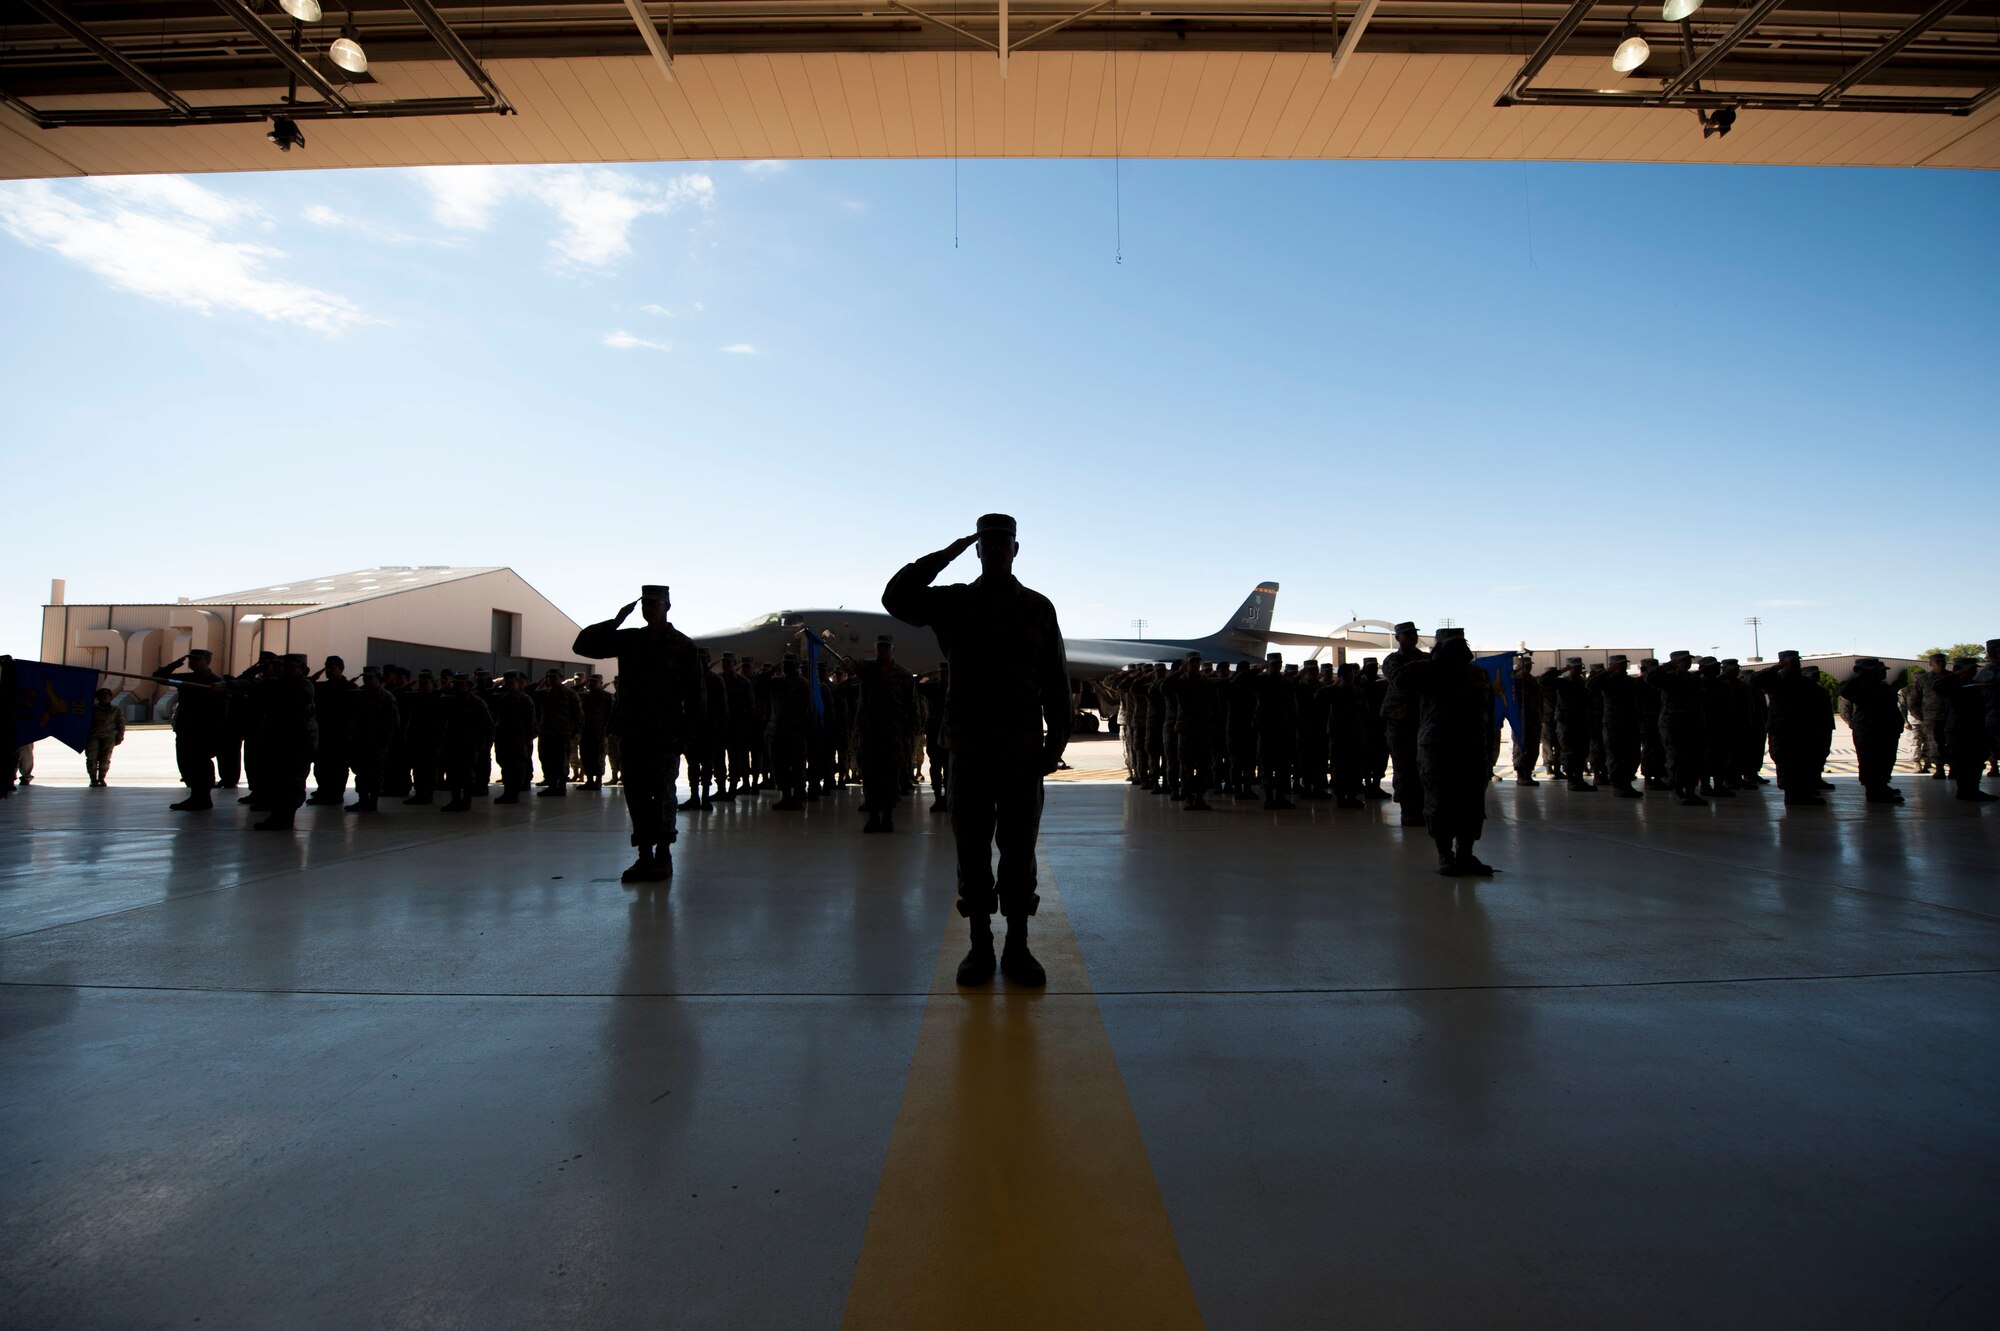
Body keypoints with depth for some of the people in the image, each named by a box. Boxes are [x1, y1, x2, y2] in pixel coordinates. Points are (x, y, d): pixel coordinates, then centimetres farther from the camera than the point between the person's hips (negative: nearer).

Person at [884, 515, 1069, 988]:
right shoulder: (954, 601, 7)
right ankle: (980, 946, 16)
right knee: (972, 849, 5)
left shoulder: (1038, 607, 7)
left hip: (1023, 748, 0)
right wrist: (947, 553, -8)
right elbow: (896, 598, -8)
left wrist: (1056, 740, -1)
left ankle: (1017, 947, 15)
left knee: (1019, 851, 5)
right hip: (969, 745, 0)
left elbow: (1055, 681, 6)